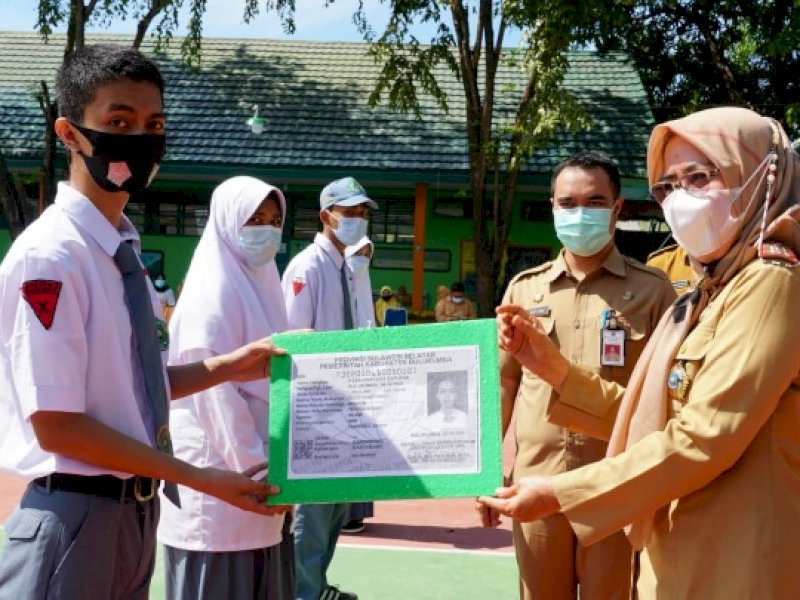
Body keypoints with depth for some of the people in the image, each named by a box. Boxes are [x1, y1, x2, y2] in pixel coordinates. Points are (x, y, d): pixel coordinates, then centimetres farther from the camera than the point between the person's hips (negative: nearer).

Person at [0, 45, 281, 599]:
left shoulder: (124, 250, 7)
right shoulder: (49, 256, -19)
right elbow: (58, 424, -21)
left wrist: (225, 368, 2)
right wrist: (201, 479, -18)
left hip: (136, 510, 8)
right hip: (76, 515, -8)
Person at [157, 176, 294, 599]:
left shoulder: (261, 286, 13)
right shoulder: (212, 295, -12)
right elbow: (216, 393, -18)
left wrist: (269, 467, 13)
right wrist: (256, 471, -17)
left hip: (257, 464, 8)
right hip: (222, 473, -8)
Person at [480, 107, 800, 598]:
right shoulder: (707, 297, 14)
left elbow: (705, 438, -23)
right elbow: (647, 421, 12)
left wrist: (561, 494, -18)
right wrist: (553, 368, 2)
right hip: (675, 559, 8)